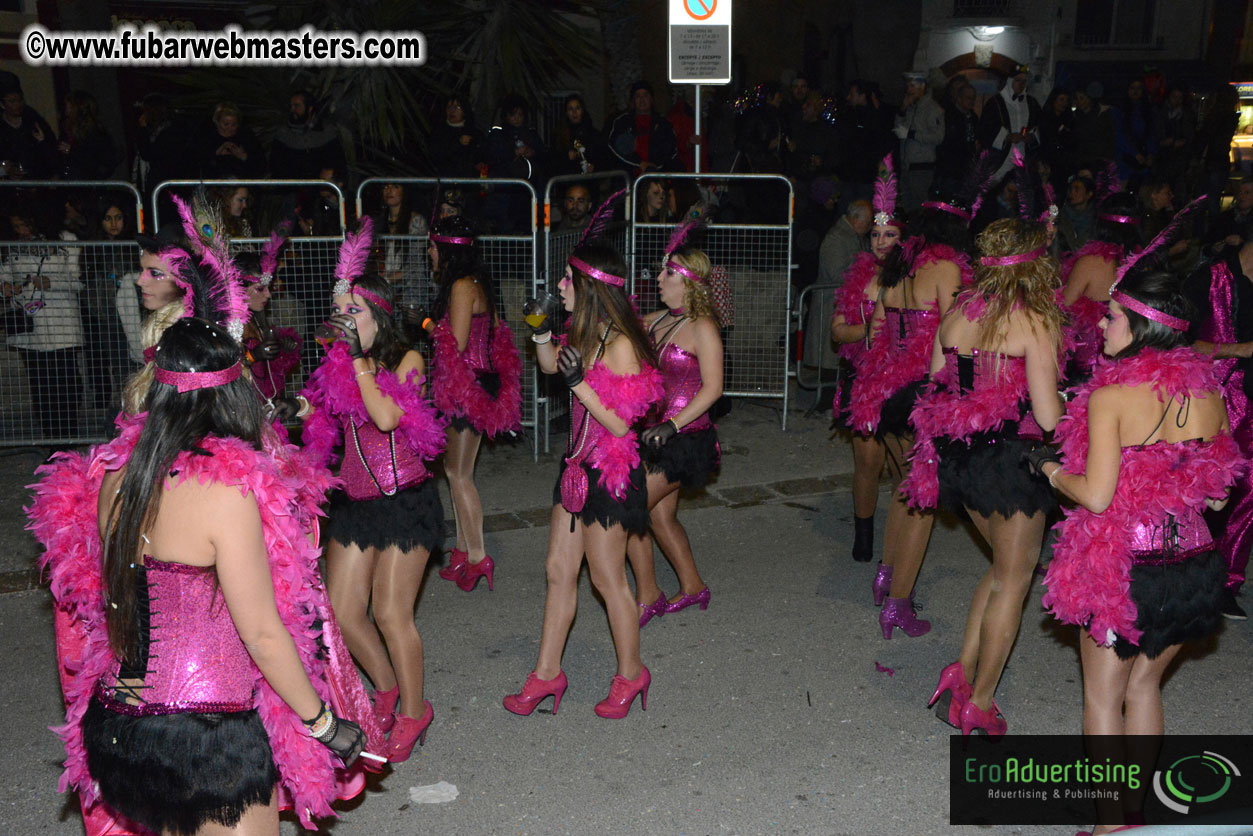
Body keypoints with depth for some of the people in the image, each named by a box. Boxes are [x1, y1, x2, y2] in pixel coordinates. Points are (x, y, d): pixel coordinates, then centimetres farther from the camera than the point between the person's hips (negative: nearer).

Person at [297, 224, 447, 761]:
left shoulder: (406, 360, -7)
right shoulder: (336, 363, 6)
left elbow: (387, 416, -24)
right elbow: (327, 425, 15)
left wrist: (360, 358, -20)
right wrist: (303, 409, -4)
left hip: (404, 500, -5)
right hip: (354, 500, 6)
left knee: (390, 612, -2)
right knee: (341, 612, 7)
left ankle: (413, 711, 20)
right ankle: (386, 687, 33)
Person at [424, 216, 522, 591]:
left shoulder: (461, 286, -16)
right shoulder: (476, 282, 13)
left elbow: (456, 344, -18)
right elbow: (494, 331, 17)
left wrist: (431, 326, -1)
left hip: (467, 385, -10)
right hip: (473, 382, 10)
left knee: (459, 473, -3)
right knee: (456, 470, 14)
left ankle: (478, 557, 3)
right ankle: (464, 551, 22)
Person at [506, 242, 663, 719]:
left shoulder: (620, 345, -21)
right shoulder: (585, 334, 3)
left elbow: (620, 424, -22)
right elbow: (551, 365, 23)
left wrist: (578, 382, -28)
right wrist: (541, 332, 5)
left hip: (610, 474, -8)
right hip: (578, 466, 9)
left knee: (608, 580, 6)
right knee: (559, 571, 14)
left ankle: (630, 674, 27)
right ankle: (547, 674, 27)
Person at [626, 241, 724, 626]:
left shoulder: (702, 328, -14)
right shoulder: (661, 320, 8)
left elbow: (712, 388, -18)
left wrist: (672, 424, -24)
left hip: (684, 438, -8)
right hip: (658, 433, 8)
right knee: (660, 516, 16)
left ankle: (646, 597, 9)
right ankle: (692, 587, 34)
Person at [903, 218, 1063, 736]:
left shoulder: (957, 313, 4)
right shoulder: (1035, 323, -14)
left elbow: (935, 389, 8)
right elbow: (1048, 416, -16)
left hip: (958, 456, 7)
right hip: (1013, 458, -6)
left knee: (1006, 565, 24)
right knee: (1013, 578, 9)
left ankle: (964, 670, 19)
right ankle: (980, 703, 17)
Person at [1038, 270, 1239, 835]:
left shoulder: (1110, 395, -16)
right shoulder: (1210, 392, 1)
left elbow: (1096, 495, -19)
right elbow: (1217, 492, 7)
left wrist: (1052, 471, -1)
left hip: (1125, 569, -6)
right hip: (1196, 564, 6)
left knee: (1103, 697, 12)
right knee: (1144, 685, 23)